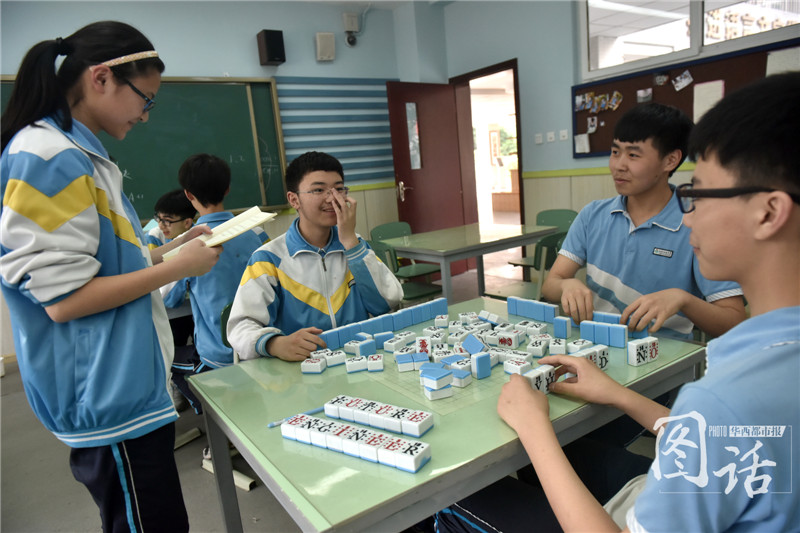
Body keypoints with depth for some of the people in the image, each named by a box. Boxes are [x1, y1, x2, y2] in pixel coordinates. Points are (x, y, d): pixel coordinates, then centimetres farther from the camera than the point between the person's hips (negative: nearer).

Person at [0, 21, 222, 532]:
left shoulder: (81, 156, 12)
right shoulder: (46, 158, -16)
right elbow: (63, 299, -20)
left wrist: (170, 248, 10)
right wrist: (177, 267, -15)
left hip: (126, 388, 10)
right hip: (110, 401, -10)